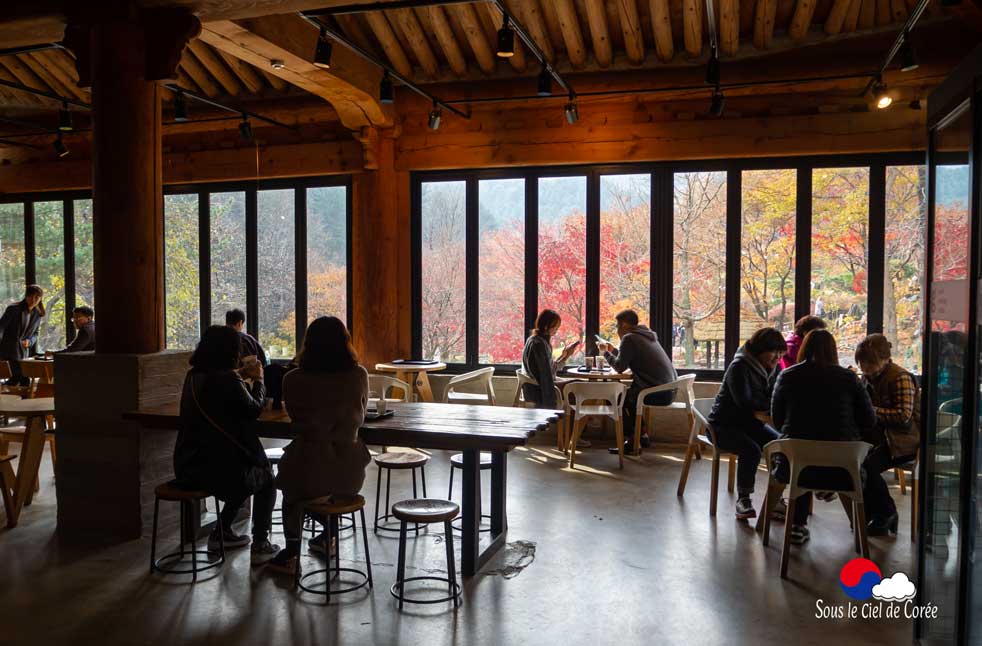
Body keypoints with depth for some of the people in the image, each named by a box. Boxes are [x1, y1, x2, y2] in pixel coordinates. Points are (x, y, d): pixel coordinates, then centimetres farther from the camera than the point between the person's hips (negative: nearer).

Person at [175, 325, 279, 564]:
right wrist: (258, 380, 11)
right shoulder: (227, 380, -19)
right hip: (218, 470, -7)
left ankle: (221, 533, 36)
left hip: (187, 468, 8)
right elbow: (254, 409, -3)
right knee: (266, 477, 20)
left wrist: (239, 376, 27)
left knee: (245, 472, 33)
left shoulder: (193, 376, 4)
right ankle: (260, 545, 16)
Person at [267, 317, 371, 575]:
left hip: (310, 472, -2)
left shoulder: (293, 380, -10)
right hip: (350, 474, 2)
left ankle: (292, 551, 31)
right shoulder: (359, 376, -6)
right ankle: (327, 538, 46)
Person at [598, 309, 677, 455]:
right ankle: (642, 436, 26)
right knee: (627, 394, 26)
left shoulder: (629, 338, -8)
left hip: (657, 393, -9)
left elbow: (620, 366, -8)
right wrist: (613, 350, 32)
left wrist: (605, 352, 7)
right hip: (670, 390, 9)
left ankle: (633, 441, 4)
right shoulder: (647, 335, 20)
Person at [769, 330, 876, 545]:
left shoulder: (786, 376, 1)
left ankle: (798, 526, 32)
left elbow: (777, 419, 10)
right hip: (841, 470, 0)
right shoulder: (848, 378, 0)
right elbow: (868, 420, 6)